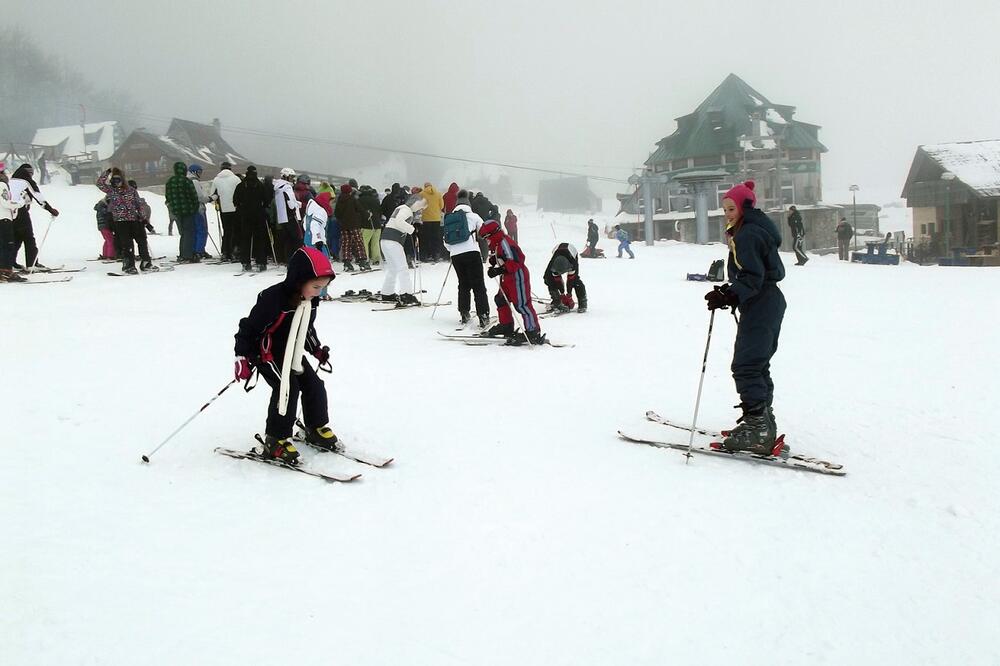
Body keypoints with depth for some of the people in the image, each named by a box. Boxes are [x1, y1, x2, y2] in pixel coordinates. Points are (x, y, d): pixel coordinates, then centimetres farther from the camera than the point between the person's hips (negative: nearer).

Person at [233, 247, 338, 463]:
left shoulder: (311, 300, -4)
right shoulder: (273, 299, -30)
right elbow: (249, 327, -24)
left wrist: (317, 348, 19)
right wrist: (242, 358, -25)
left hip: (292, 353, 8)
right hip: (266, 353, -8)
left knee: (313, 385, 4)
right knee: (287, 387, -22)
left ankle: (317, 428, 24)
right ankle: (276, 439, -11)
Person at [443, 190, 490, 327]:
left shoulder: (448, 218, 15)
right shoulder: (473, 216, 6)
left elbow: (446, 243, 12)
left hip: (455, 255, 4)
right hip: (471, 252, -4)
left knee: (463, 285, 18)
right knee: (478, 286, -2)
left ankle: (464, 314, 16)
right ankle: (483, 316, -10)